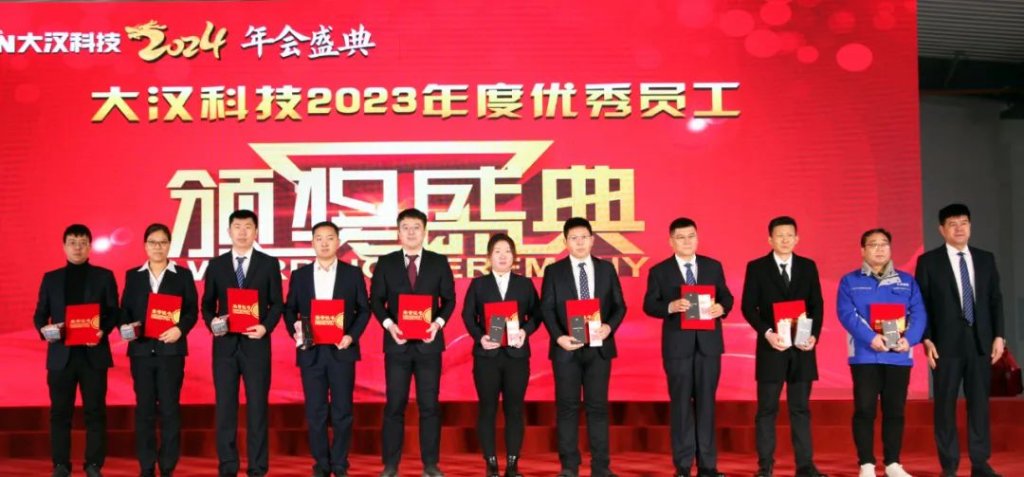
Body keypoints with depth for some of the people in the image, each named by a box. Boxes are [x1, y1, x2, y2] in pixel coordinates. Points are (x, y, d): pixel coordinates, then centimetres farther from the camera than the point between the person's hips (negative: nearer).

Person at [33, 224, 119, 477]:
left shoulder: (104, 276, 7)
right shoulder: (51, 278, 12)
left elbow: (113, 312, 3)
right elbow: (40, 314, 10)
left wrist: (103, 331, -16)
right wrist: (44, 329, -12)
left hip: (93, 354, -1)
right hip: (61, 354, 1)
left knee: (95, 411, 2)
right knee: (60, 412, 4)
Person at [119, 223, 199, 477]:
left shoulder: (183, 274, 5)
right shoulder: (133, 275, 11)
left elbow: (192, 310, 0)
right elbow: (125, 309, 9)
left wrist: (180, 329, -17)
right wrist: (126, 327, -11)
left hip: (171, 350, -2)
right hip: (141, 350, 2)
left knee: (170, 409, 0)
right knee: (144, 409, 5)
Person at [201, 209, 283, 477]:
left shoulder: (269, 264, 4)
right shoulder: (216, 265, 8)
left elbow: (277, 304, 3)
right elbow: (207, 304, 10)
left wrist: (266, 327, -14)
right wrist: (212, 321, -11)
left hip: (256, 344, -1)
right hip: (225, 344, 2)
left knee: (257, 406, 2)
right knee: (225, 407, 4)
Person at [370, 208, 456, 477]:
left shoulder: (439, 262, 5)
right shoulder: (386, 263, 5)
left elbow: (449, 299, 5)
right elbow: (376, 300, 4)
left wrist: (439, 322, -12)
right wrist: (388, 324, -13)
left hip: (428, 343, 0)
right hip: (397, 343, 0)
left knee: (429, 405, 4)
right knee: (394, 405, 2)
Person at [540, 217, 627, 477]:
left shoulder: (606, 268, 8)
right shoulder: (554, 271, 3)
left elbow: (619, 305, 7)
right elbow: (547, 309, -2)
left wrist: (610, 326, -13)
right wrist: (559, 337, -16)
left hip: (599, 347, 1)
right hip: (567, 348, -1)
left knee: (598, 406, 4)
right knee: (567, 406, 3)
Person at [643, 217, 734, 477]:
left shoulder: (713, 266, 9)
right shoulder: (659, 271, 2)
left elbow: (726, 297, 8)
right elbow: (649, 305, -3)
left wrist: (721, 307, -15)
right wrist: (671, 306, -22)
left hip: (708, 343, 2)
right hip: (677, 345, -2)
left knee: (706, 402, 6)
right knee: (681, 404, 4)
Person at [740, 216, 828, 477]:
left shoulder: (808, 266, 8)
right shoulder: (756, 267, 1)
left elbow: (817, 305, 7)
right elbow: (748, 307, -2)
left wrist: (814, 335, -8)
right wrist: (767, 333, -15)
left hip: (802, 348, 2)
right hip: (771, 348, -2)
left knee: (800, 408, 6)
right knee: (767, 409, 2)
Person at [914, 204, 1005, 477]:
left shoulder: (986, 259, 10)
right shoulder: (928, 261, 0)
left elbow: (995, 299, 9)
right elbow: (921, 304, -2)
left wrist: (999, 335, 2)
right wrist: (926, 340, -9)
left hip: (980, 341, 3)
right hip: (946, 342, -3)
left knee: (979, 402, 5)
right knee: (946, 404, 1)